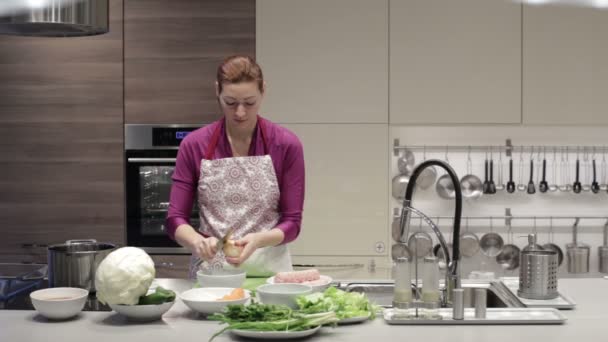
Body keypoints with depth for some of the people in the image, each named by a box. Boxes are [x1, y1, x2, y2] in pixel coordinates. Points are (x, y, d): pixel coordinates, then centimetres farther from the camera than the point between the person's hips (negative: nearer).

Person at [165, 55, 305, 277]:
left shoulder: (286, 145, -3)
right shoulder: (194, 145, 0)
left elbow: (292, 221, -1)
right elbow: (175, 219, 0)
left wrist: (258, 240, -19)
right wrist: (198, 241, -20)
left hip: (268, 271, -1)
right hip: (210, 271, 1)